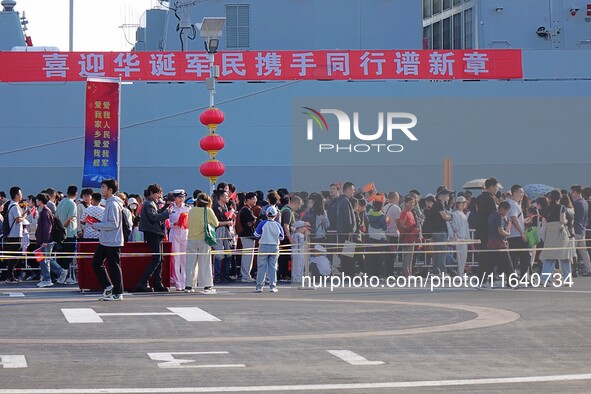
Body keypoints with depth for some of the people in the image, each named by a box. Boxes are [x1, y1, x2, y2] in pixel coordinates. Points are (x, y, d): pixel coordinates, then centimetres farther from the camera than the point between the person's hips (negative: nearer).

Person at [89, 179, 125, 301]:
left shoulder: (113, 204, -16)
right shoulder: (109, 203, 15)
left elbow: (113, 224, -21)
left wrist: (96, 225, -15)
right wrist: (97, 225, 8)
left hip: (112, 242, -10)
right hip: (105, 241, 10)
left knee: (114, 266, -3)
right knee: (96, 263, 10)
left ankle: (118, 293, 3)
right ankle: (108, 286, 18)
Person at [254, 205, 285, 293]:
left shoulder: (262, 224, -10)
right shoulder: (278, 225, -3)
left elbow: (256, 235, -7)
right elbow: (281, 238, 5)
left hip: (263, 247, -2)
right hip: (274, 247, 2)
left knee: (262, 267, 3)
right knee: (272, 267, 8)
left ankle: (259, 287, 2)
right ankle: (272, 287, 7)